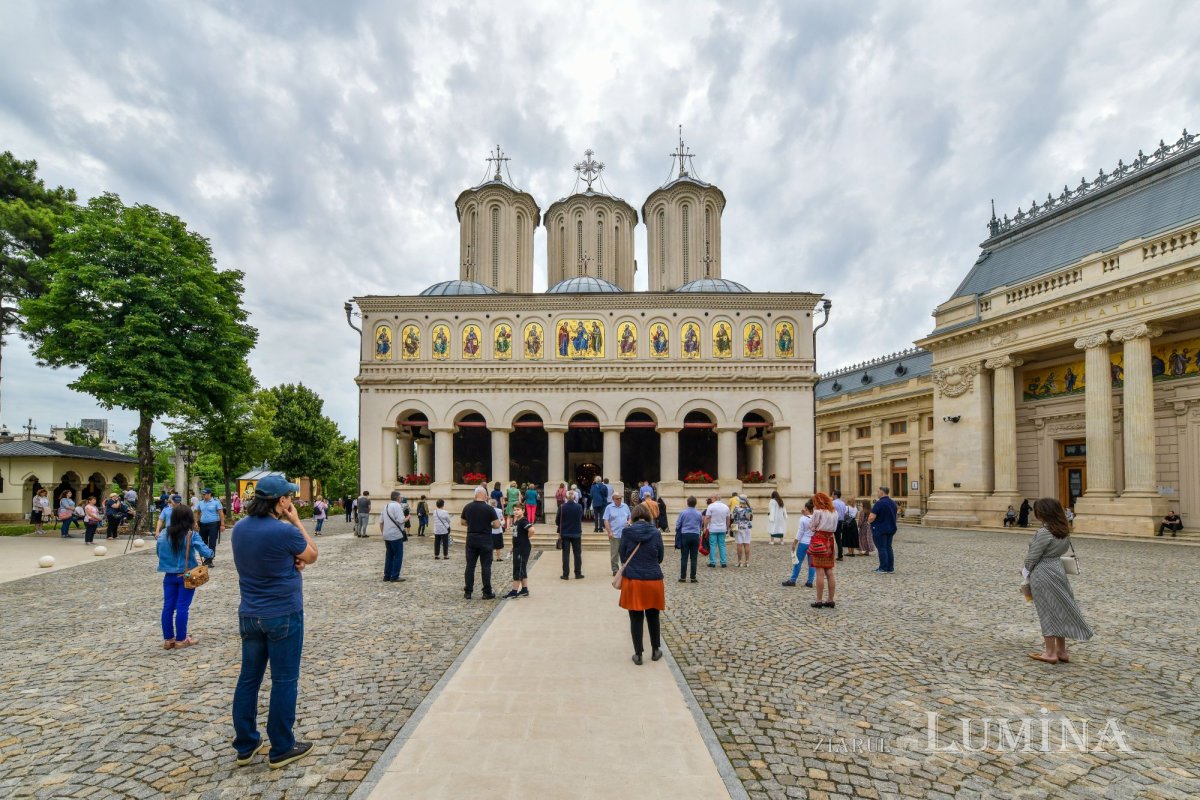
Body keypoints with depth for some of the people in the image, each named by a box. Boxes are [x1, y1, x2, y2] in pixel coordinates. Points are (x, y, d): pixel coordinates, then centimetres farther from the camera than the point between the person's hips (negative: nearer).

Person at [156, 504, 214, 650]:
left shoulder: (164, 534, -1)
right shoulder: (192, 535, -15)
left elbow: (159, 552, 7)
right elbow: (205, 552, -18)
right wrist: (211, 552, 3)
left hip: (169, 575, 5)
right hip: (187, 576, -4)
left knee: (168, 607, 9)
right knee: (182, 607, 1)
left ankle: (168, 639, 17)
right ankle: (181, 639, 9)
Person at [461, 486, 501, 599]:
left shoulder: (467, 507, 1)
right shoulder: (489, 508, -11)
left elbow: (463, 522, 14)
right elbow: (497, 525, -11)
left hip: (471, 539, 3)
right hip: (485, 540, -3)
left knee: (470, 565, 9)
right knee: (485, 566, 3)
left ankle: (468, 592, 12)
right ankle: (487, 592, 6)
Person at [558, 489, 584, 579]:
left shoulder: (562, 507, -10)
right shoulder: (579, 507, -10)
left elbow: (558, 520, -3)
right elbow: (581, 518, 2)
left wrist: (560, 530, 13)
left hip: (565, 533, 0)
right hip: (576, 533, 0)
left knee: (566, 554, 5)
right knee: (577, 554, 11)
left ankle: (565, 574, 5)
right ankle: (578, 573, 14)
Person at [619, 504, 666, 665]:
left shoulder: (627, 532, -7)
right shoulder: (656, 533, -4)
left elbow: (622, 557, 1)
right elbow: (660, 558, 4)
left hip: (632, 580, -1)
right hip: (653, 580, 1)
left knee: (636, 619, 10)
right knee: (653, 617, 19)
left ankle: (638, 654, 16)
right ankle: (655, 650, 30)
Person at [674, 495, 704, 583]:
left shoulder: (683, 512, -6)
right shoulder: (699, 513, 0)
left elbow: (677, 525, 1)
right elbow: (701, 526, 13)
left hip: (685, 535, -1)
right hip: (695, 536, 1)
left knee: (684, 558, 4)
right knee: (694, 558, 5)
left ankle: (683, 577, 6)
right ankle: (693, 578, 7)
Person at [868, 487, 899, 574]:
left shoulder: (879, 503, -19)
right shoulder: (893, 503, 8)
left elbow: (872, 518, -23)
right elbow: (894, 516, 19)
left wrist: (869, 519, -3)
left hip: (880, 530, -8)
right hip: (891, 529, 8)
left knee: (882, 549, -2)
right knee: (888, 548, 13)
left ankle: (883, 568, 1)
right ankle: (890, 568, 15)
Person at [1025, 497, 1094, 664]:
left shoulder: (1044, 533, -21)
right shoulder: (1064, 532, 5)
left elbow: (1032, 558, -17)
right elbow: (1063, 550, 12)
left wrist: (1027, 567, 4)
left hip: (1043, 575, -8)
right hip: (1058, 570, 8)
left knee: (1047, 612, 1)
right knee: (1059, 609, 14)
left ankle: (1050, 653, 10)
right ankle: (1061, 651, 23)